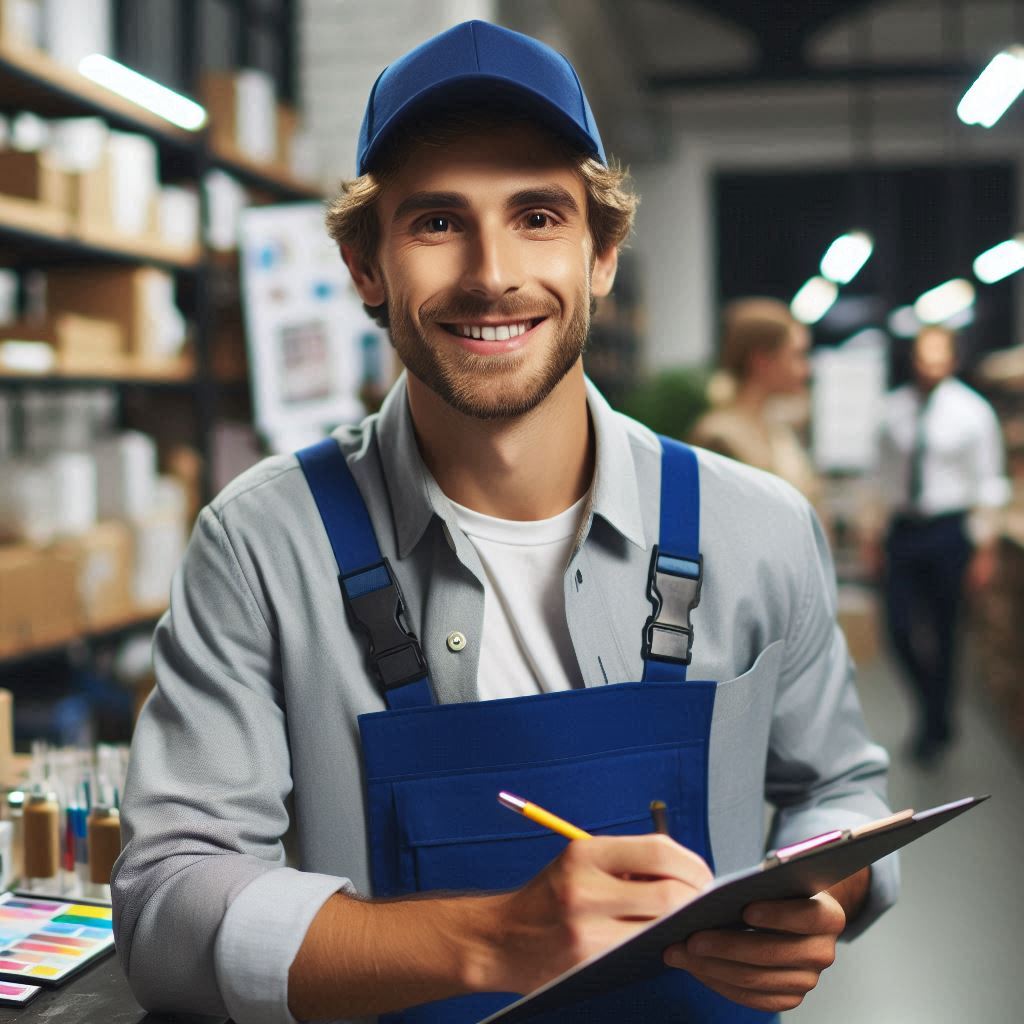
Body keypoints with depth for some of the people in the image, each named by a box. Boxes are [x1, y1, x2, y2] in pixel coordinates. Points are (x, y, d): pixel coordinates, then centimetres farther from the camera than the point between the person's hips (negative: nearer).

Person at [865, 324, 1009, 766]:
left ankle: (936, 727, 23)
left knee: (943, 633, 5)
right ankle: (932, 708, 27)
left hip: (948, 531, -3)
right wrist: (874, 537, 10)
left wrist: (984, 548, -5)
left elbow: (989, 483, -2)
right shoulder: (893, 409, 4)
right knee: (900, 630, 0)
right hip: (902, 529, 3)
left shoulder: (972, 411, -4)